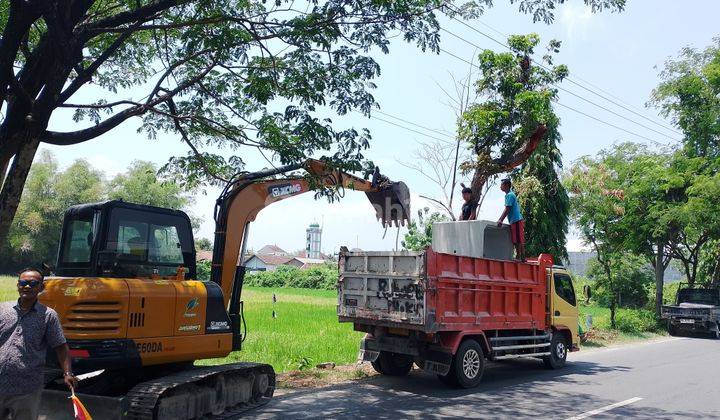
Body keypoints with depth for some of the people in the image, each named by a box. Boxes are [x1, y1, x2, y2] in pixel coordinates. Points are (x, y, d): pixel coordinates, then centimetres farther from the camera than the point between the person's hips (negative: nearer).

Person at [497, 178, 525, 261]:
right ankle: (518, 257, 13)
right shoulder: (509, 194, 18)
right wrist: (500, 220, 22)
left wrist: (501, 220, -20)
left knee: (519, 241, -9)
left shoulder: (509, 195, -11)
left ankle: (522, 258, -9)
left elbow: (507, 209, -18)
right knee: (516, 241, 10)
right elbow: (507, 210, 22)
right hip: (514, 221, 10)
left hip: (516, 221, -10)